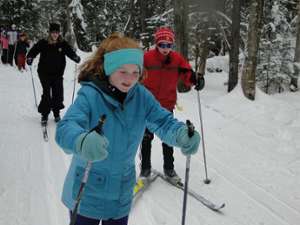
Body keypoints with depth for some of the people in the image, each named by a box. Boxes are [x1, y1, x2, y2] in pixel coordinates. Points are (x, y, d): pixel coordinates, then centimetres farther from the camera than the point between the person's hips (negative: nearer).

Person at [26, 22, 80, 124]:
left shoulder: (63, 44, -1)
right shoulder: (43, 43, -6)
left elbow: (70, 52, -1)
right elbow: (34, 50, -2)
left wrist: (76, 57, -20)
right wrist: (29, 58, -19)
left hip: (58, 74, 2)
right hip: (44, 73, -2)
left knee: (58, 94, 4)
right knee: (46, 94, -6)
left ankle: (56, 114, 24)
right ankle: (44, 114, 10)